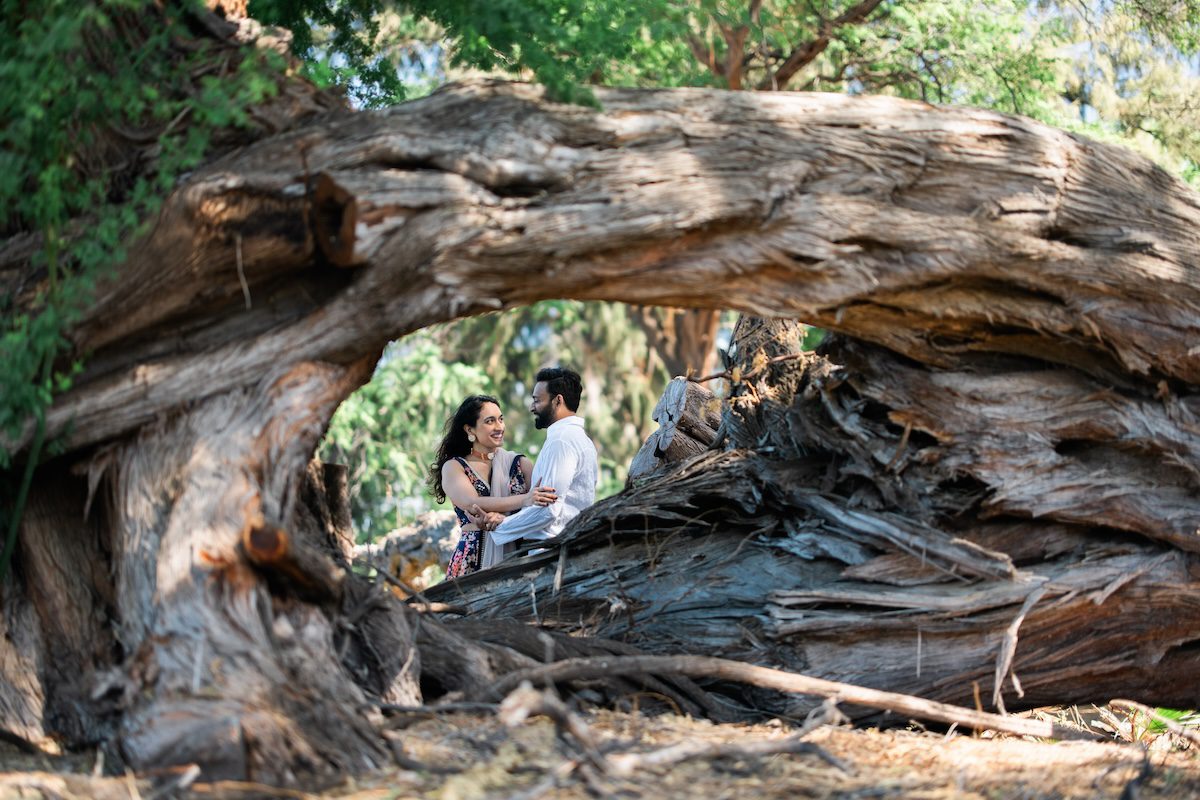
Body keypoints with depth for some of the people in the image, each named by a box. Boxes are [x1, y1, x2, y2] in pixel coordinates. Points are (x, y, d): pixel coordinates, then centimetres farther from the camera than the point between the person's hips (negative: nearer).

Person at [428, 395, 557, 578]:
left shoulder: (519, 463, 10)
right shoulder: (454, 467, 4)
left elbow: (542, 497, -4)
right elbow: (471, 503, -14)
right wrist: (523, 500, -27)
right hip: (474, 559, -1)